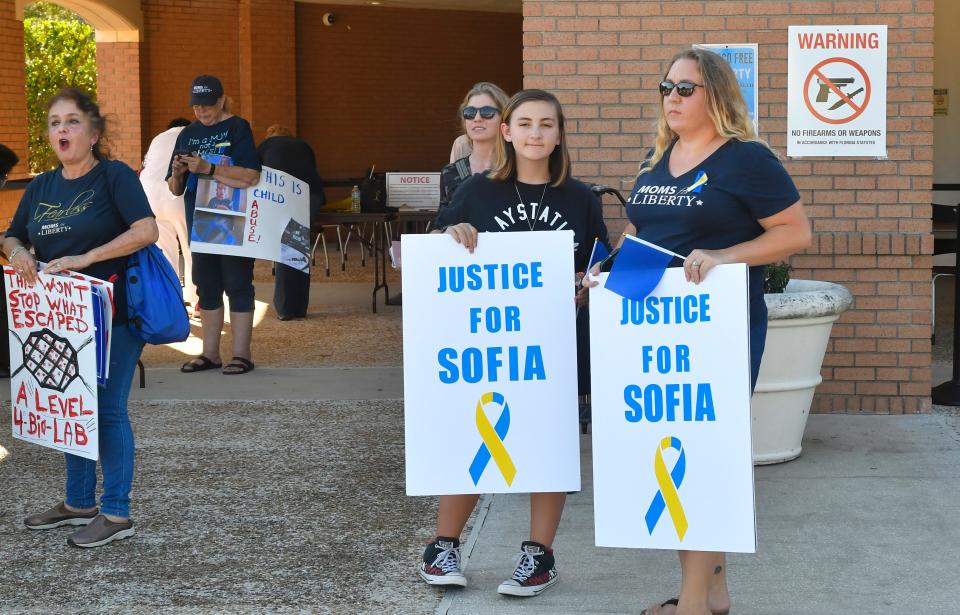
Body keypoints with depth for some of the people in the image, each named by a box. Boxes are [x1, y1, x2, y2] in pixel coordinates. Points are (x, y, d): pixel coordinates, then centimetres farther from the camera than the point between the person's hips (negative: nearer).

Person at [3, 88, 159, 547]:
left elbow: (146, 230, -20)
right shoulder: (41, 187, 11)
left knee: (107, 410, -3)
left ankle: (116, 514, 5)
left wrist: (85, 258, -23)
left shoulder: (114, 176, -9)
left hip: (111, 317, -7)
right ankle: (78, 503, 27)